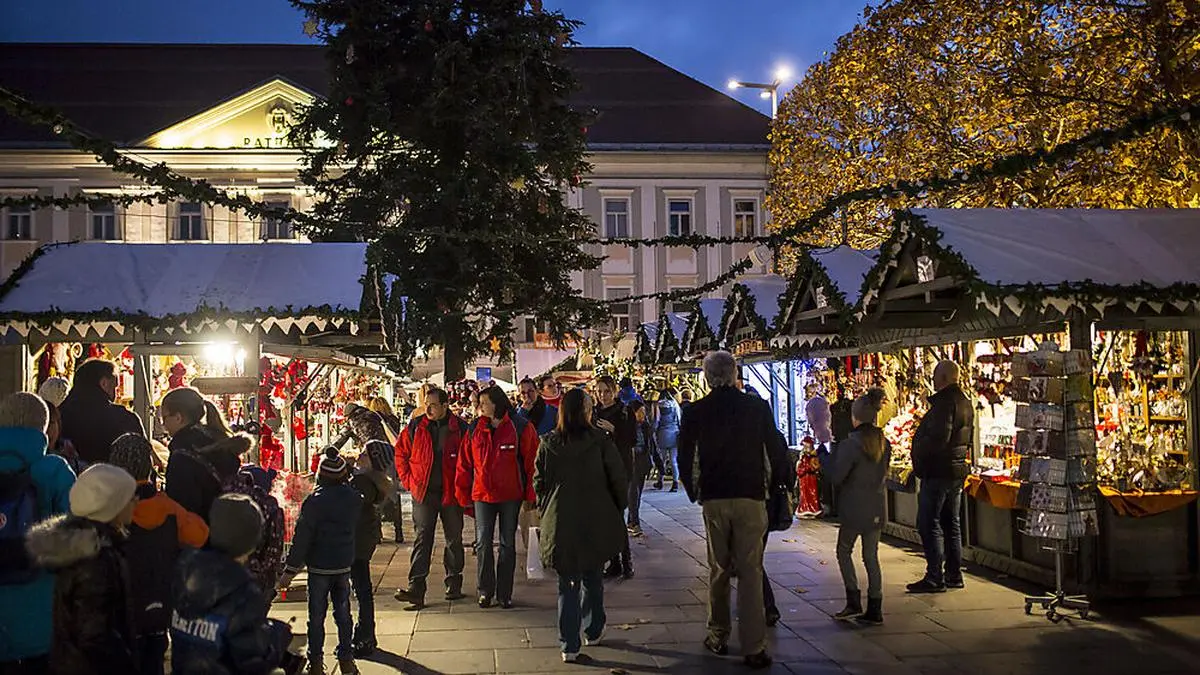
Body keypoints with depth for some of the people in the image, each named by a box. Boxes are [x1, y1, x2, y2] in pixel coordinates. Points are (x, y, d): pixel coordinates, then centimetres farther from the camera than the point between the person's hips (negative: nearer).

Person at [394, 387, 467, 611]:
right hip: (423, 493, 1)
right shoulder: (415, 427, 1)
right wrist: (408, 480, 4)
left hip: (451, 493, 0)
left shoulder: (460, 428, -4)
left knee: (454, 539, 10)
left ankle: (454, 583, 25)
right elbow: (400, 453, 12)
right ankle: (416, 588, -10)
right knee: (422, 538, -5)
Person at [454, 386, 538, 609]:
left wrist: (530, 495, -7)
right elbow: (465, 463, 7)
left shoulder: (520, 428, -7)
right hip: (482, 494, 2)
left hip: (511, 495, -2)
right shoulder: (475, 430, 2)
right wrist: (463, 494, 5)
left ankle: (505, 593, 17)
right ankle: (485, 591, 14)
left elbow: (531, 462, -5)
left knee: (508, 544, 8)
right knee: (483, 543, 1)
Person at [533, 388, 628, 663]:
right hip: (595, 522, -1)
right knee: (592, 578, 18)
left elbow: (538, 482, 3)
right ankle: (593, 631, 30)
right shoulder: (601, 441, -8)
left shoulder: (548, 444, -1)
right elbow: (618, 478, -5)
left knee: (567, 584, 7)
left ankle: (569, 646, 5)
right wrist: (617, 510, 10)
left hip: (560, 522, 1)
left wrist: (545, 512, 16)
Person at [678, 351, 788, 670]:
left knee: (719, 569, 14)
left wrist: (694, 493, 17)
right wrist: (779, 484, 15)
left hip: (713, 499, 1)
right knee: (750, 571, 1)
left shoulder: (695, 412, -2)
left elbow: (685, 458, 3)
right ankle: (754, 647, 0)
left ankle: (718, 637, 22)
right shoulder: (758, 407, -4)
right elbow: (776, 450, 0)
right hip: (751, 497, -1)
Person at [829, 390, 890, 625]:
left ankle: (854, 602, 2)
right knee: (871, 556, 10)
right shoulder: (884, 443, 3)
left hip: (855, 508, -6)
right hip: (877, 508, 6)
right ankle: (874, 609, 11)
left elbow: (836, 477, -15)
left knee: (844, 552, 10)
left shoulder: (850, 444, -17)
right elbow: (883, 473, 12)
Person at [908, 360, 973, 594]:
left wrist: (918, 461, -13)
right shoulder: (966, 402, 13)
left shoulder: (944, 402, -18)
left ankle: (935, 578, -6)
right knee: (951, 523, 15)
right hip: (958, 469, 10)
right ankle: (954, 575, 20)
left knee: (929, 524, -6)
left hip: (938, 471, -10)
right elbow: (968, 438, 20)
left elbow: (938, 438, -26)